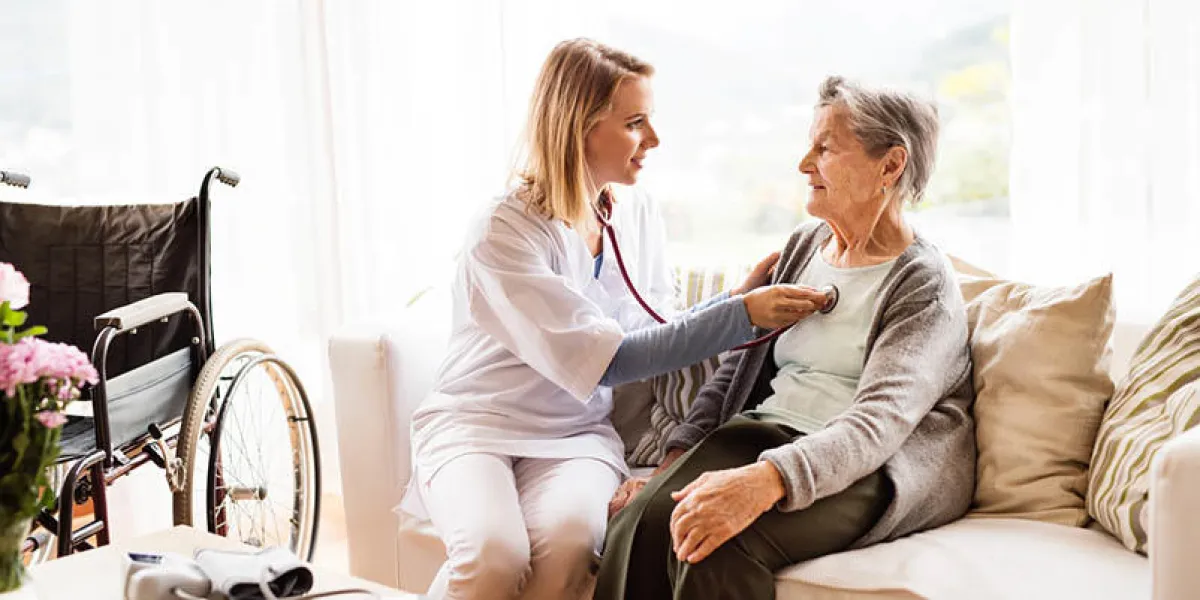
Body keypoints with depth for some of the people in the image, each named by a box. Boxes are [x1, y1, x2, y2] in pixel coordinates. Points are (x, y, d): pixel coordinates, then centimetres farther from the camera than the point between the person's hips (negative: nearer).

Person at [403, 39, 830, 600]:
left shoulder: (637, 214, 4)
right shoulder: (503, 232, -17)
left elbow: (656, 333, 10)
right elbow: (605, 360, -21)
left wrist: (739, 296, -5)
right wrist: (741, 314, -22)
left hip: (577, 431, 4)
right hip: (475, 424, -4)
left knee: (567, 541, -31)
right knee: (494, 553, -35)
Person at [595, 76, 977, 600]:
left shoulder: (926, 286, -7)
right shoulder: (804, 247, 16)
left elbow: (880, 422, -21)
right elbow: (736, 367, 18)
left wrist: (765, 480, -38)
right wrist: (675, 462, 2)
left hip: (875, 471, -6)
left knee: (723, 544, -34)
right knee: (642, 520, -24)